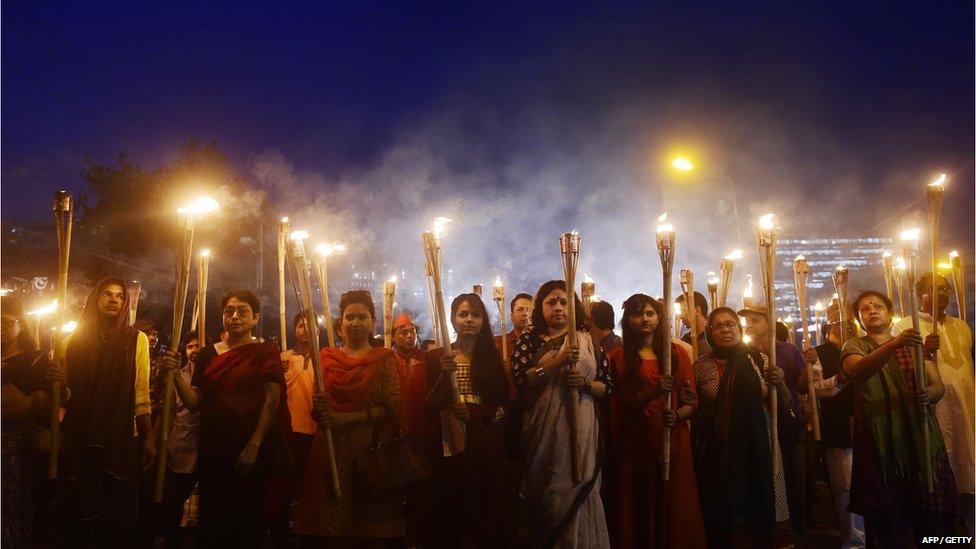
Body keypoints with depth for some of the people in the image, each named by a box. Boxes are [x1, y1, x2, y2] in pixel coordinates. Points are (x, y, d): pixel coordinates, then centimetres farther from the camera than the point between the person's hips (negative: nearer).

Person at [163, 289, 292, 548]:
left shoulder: (265, 351, 0)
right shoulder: (208, 354, 11)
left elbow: (272, 401, -9)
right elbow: (195, 403, 6)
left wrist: (254, 446, -17)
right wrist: (176, 375, -10)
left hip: (253, 451, -3)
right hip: (212, 450, 3)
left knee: (248, 522, 3)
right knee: (211, 522, 8)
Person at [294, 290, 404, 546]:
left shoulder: (385, 359, 3)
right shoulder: (327, 357, 10)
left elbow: (391, 407, -6)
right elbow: (316, 410, 14)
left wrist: (345, 418, -13)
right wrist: (319, 407, -9)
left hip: (371, 450, -2)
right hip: (330, 450, 2)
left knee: (370, 530, 1)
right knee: (327, 529, 2)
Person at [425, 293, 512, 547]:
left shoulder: (493, 357, 7)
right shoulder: (438, 357, 4)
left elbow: (504, 409, 2)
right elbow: (430, 407, -3)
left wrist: (472, 413, -14)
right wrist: (445, 374, -17)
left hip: (486, 444, 1)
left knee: (486, 507, 5)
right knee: (451, 508, 2)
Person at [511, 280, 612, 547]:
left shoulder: (588, 341, 7)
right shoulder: (529, 340, 4)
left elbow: (608, 387, 7)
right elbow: (519, 380, -11)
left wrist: (585, 384, -13)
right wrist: (556, 362, -19)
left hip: (581, 429, 1)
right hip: (542, 430, -1)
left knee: (576, 490, 4)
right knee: (546, 492, 6)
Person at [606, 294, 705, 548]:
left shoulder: (677, 353, 8)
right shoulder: (617, 358, 4)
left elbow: (691, 401, 5)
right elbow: (623, 406, -3)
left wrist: (676, 416, -15)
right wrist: (654, 390, -19)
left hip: (674, 440, 1)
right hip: (634, 444, -1)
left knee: (674, 507, 3)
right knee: (637, 513, 3)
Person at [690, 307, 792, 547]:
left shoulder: (759, 360, 4)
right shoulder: (700, 366, 2)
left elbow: (783, 405, 7)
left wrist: (779, 384, -12)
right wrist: (686, 400, -10)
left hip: (757, 449, 1)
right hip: (716, 453, -1)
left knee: (759, 507, 4)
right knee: (721, 517, 3)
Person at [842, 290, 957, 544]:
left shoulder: (912, 344, 16)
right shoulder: (854, 347, 4)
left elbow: (938, 385, 8)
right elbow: (857, 372, -19)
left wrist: (930, 394, -16)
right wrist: (893, 344, -33)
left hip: (920, 438, 3)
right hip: (879, 443, -2)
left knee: (932, 518, 1)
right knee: (887, 520, -1)